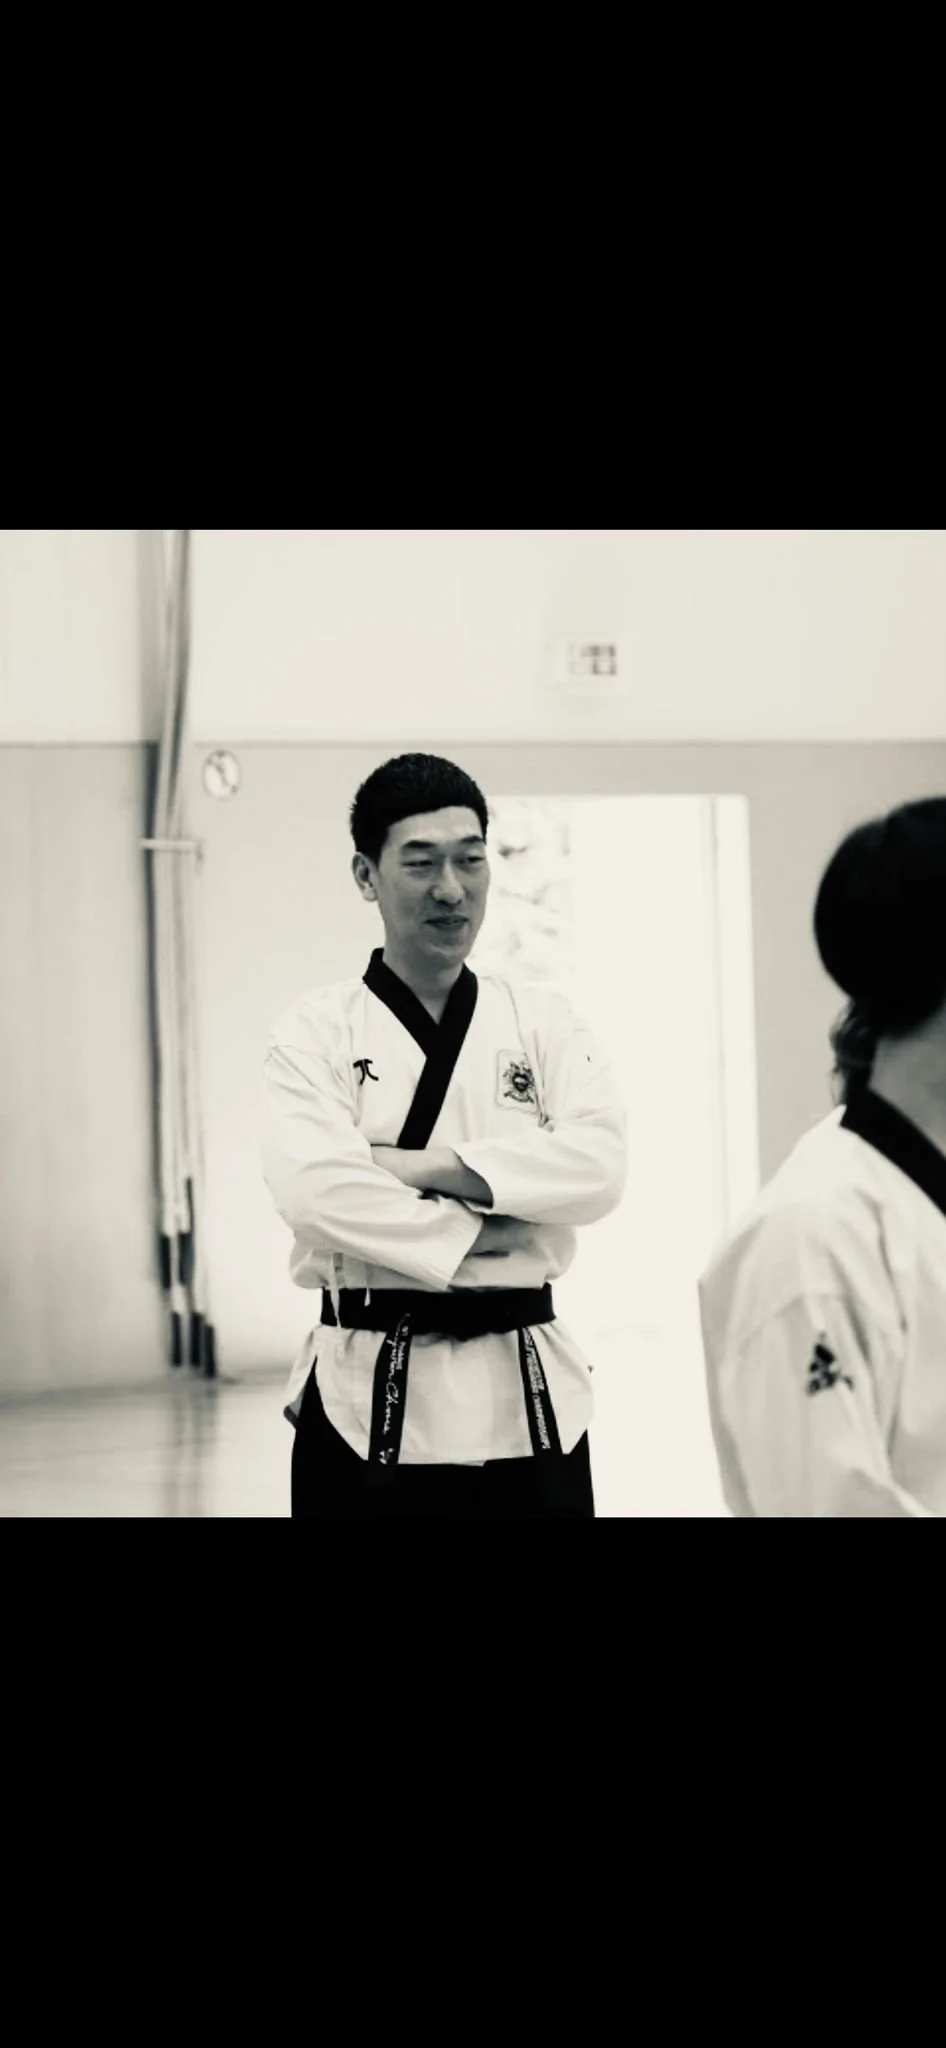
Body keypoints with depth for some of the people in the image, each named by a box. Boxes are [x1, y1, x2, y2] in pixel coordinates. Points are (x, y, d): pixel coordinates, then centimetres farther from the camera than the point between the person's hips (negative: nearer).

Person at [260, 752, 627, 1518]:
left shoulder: (545, 1019, 7)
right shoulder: (317, 1030, 0)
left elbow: (598, 1164, -8)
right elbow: (316, 1187, -15)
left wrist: (419, 1166, -14)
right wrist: (478, 1233, -14)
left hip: (527, 1390, 2)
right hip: (369, 1398, -2)